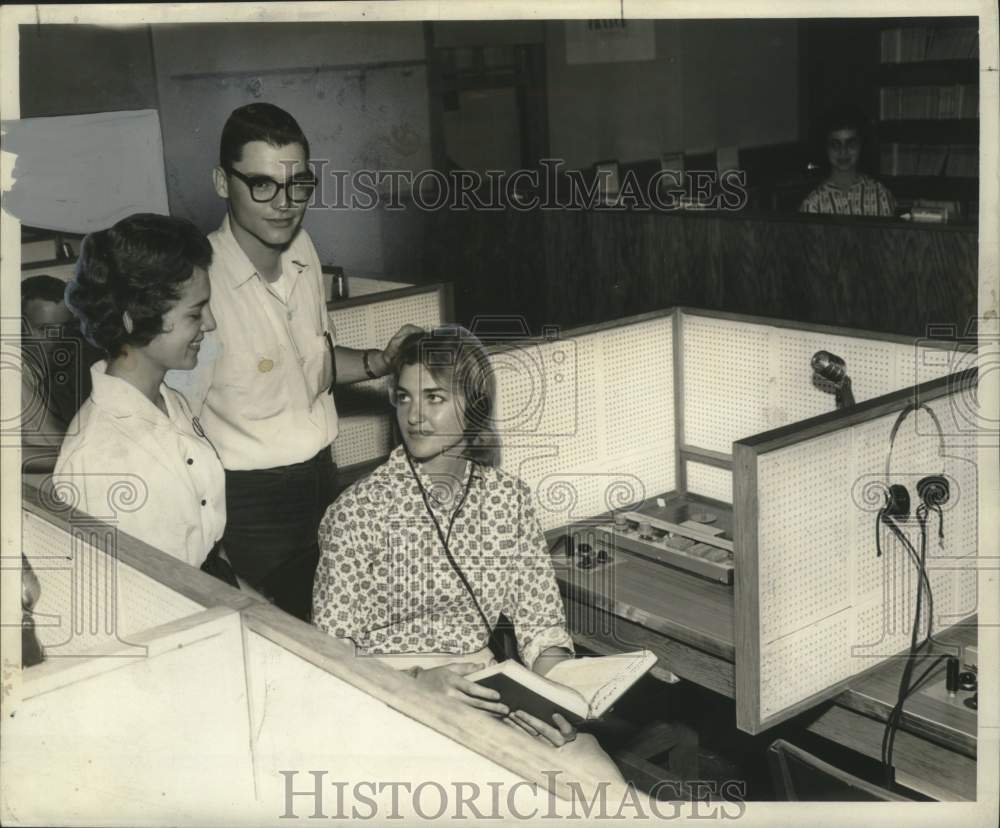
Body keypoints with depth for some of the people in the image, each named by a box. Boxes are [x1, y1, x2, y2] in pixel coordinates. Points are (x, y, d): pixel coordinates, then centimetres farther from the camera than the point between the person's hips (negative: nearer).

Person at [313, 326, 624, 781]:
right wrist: (420, 682, -25)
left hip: (485, 689, 4)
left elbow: (541, 623, 7)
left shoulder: (508, 497, 5)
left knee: (599, 775, -21)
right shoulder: (357, 510, -9)